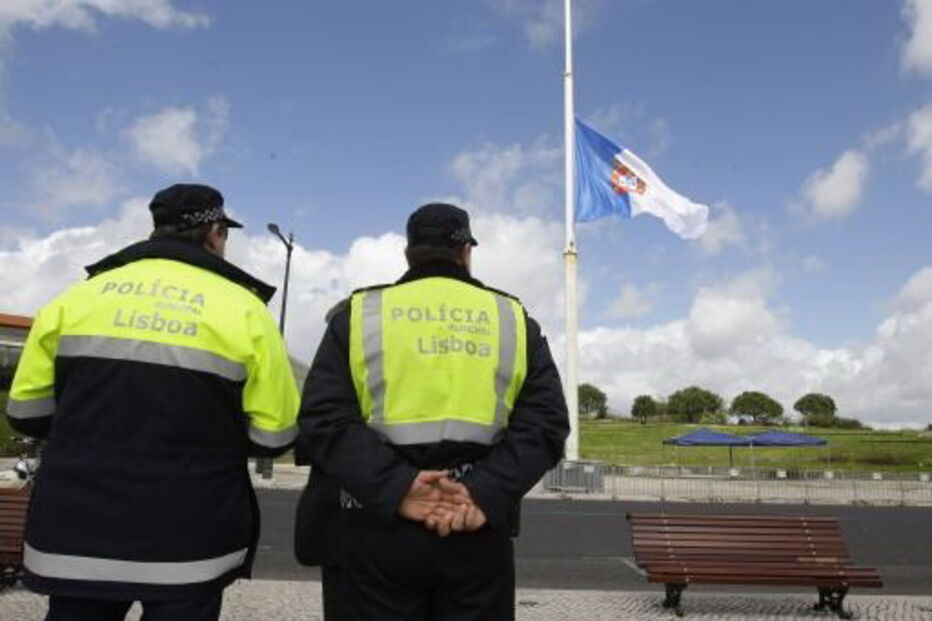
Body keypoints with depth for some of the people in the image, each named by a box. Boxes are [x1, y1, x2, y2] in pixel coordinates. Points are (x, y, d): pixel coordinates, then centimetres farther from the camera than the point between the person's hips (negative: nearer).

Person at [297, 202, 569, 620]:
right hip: (479, 531, 1)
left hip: (383, 528, 0)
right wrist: (487, 493, -13)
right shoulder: (513, 320, 8)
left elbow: (324, 419, -7)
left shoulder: (358, 314, 6)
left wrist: (394, 488, -15)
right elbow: (545, 424, -4)